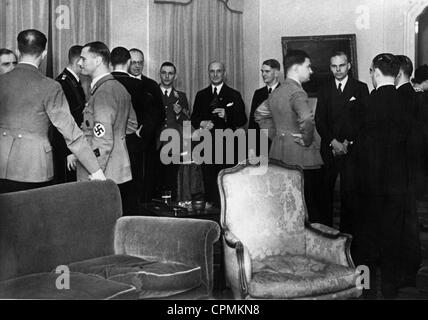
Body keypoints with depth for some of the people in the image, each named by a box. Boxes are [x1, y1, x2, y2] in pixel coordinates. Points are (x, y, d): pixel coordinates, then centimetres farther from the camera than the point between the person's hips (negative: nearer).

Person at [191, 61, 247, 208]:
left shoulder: (234, 95, 8)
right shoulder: (201, 95, 16)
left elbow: (242, 120, 1)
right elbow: (193, 118, 14)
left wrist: (227, 115, -16)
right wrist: (201, 123, -8)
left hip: (228, 146, -2)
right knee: (209, 182, 0)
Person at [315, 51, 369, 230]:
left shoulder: (360, 88, 7)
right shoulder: (324, 90, 13)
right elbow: (319, 121, 5)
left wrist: (347, 142, -8)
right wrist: (333, 142, -8)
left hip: (352, 147, -1)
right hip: (329, 148, 2)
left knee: (349, 191, -4)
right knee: (326, 190, -2)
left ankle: (347, 232, 5)